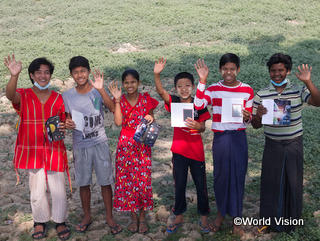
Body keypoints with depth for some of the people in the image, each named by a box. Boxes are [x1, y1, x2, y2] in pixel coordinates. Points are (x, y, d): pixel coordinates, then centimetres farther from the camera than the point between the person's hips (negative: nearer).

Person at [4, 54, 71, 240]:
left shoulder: (58, 98, 8)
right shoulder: (23, 96, 1)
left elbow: (65, 121, 15)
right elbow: (10, 95, -23)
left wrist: (64, 126, -9)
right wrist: (14, 76, -41)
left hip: (55, 150, 1)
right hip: (32, 151, -1)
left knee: (58, 190, 3)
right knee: (37, 191, 4)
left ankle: (60, 222, 22)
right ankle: (40, 222, 25)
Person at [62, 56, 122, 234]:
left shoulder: (98, 91, -6)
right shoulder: (67, 96, 1)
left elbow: (113, 108, -22)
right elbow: (68, 118, 11)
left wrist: (101, 89, -33)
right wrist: (67, 124, -12)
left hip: (100, 143, -2)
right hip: (80, 145, 2)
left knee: (106, 181, 4)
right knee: (83, 182, 12)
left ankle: (109, 217, 20)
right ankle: (87, 216, 29)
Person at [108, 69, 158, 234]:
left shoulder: (146, 100, 0)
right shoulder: (120, 101, 1)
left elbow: (151, 120, 9)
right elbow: (118, 122, -14)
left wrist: (150, 119, -14)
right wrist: (117, 100, -15)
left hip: (143, 145, -1)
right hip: (125, 144, 1)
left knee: (143, 179, 0)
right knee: (126, 180, 3)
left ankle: (142, 216, 15)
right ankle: (133, 216, 19)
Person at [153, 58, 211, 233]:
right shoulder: (174, 102, -2)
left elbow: (203, 127, -4)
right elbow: (161, 91, -19)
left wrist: (197, 126, -28)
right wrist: (157, 74, -35)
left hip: (196, 150, 0)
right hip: (179, 149, 1)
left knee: (201, 185, 7)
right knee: (179, 185, 11)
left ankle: (203, 218, 23)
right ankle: (178, 217, 26)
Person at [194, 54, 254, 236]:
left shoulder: (247, 90, 1)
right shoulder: (213, 89, -1)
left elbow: (249, 119, 7)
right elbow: (198, 105, -18)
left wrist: (246, 117, -17)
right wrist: (202, 80, -22)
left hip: (239, 138, 0)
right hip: (220, 138, 0)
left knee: (238, 176, 4)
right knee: (220, 175, 9)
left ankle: (236, 218, 20)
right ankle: (221, 213, 31)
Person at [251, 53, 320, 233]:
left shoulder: (299, 91, -5)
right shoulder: (261, 95, -3)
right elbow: (256, 125, 1)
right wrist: (258, 115, -22)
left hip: (294, 144, 0)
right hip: (273, 145, 1)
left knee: (293, 182, 10)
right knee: (270, 182, 8)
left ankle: (291, 220, 30)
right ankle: (269, 219, 26)